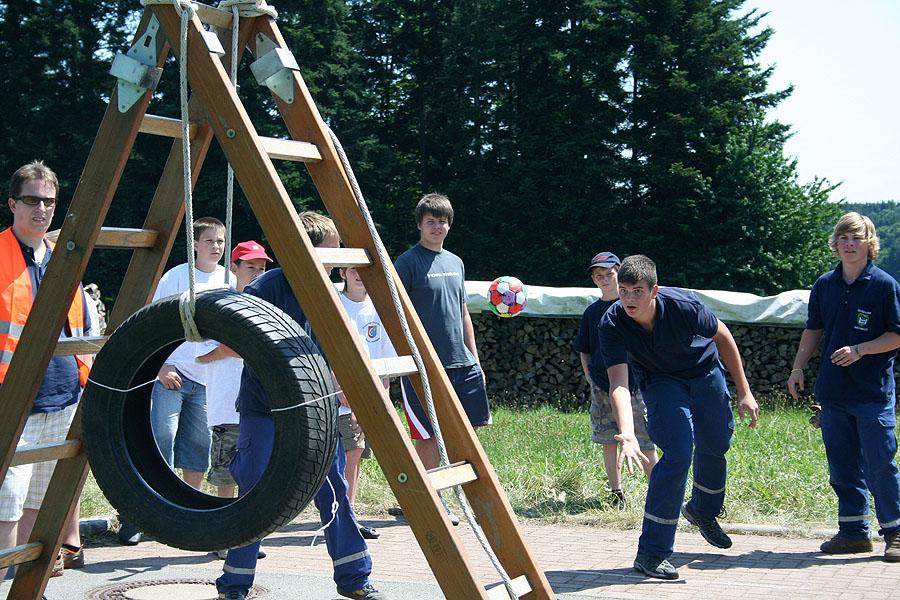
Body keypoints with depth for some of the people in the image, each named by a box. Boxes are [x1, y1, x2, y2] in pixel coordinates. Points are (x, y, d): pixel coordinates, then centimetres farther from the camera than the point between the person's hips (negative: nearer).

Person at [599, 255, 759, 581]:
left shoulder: (684, 305, -33)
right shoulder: (612, 325, -33)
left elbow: (723, 337, -14)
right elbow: (618, 382, -41)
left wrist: (744, 392, -10)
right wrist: (627, 434, -57)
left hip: (705, 369, 2)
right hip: (661, 381, -2)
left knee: (715, 447, 15)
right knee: (678, 455, -20)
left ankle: (702, 511, 49)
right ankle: (650, 553, -15)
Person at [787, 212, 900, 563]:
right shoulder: (824, 285, 10)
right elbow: (813, 330, 19)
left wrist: (859, 350, -15)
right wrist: (798, 367, 11)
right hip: (833, 391, 5)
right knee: (842, 466, 8)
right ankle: (854, 531, 17)